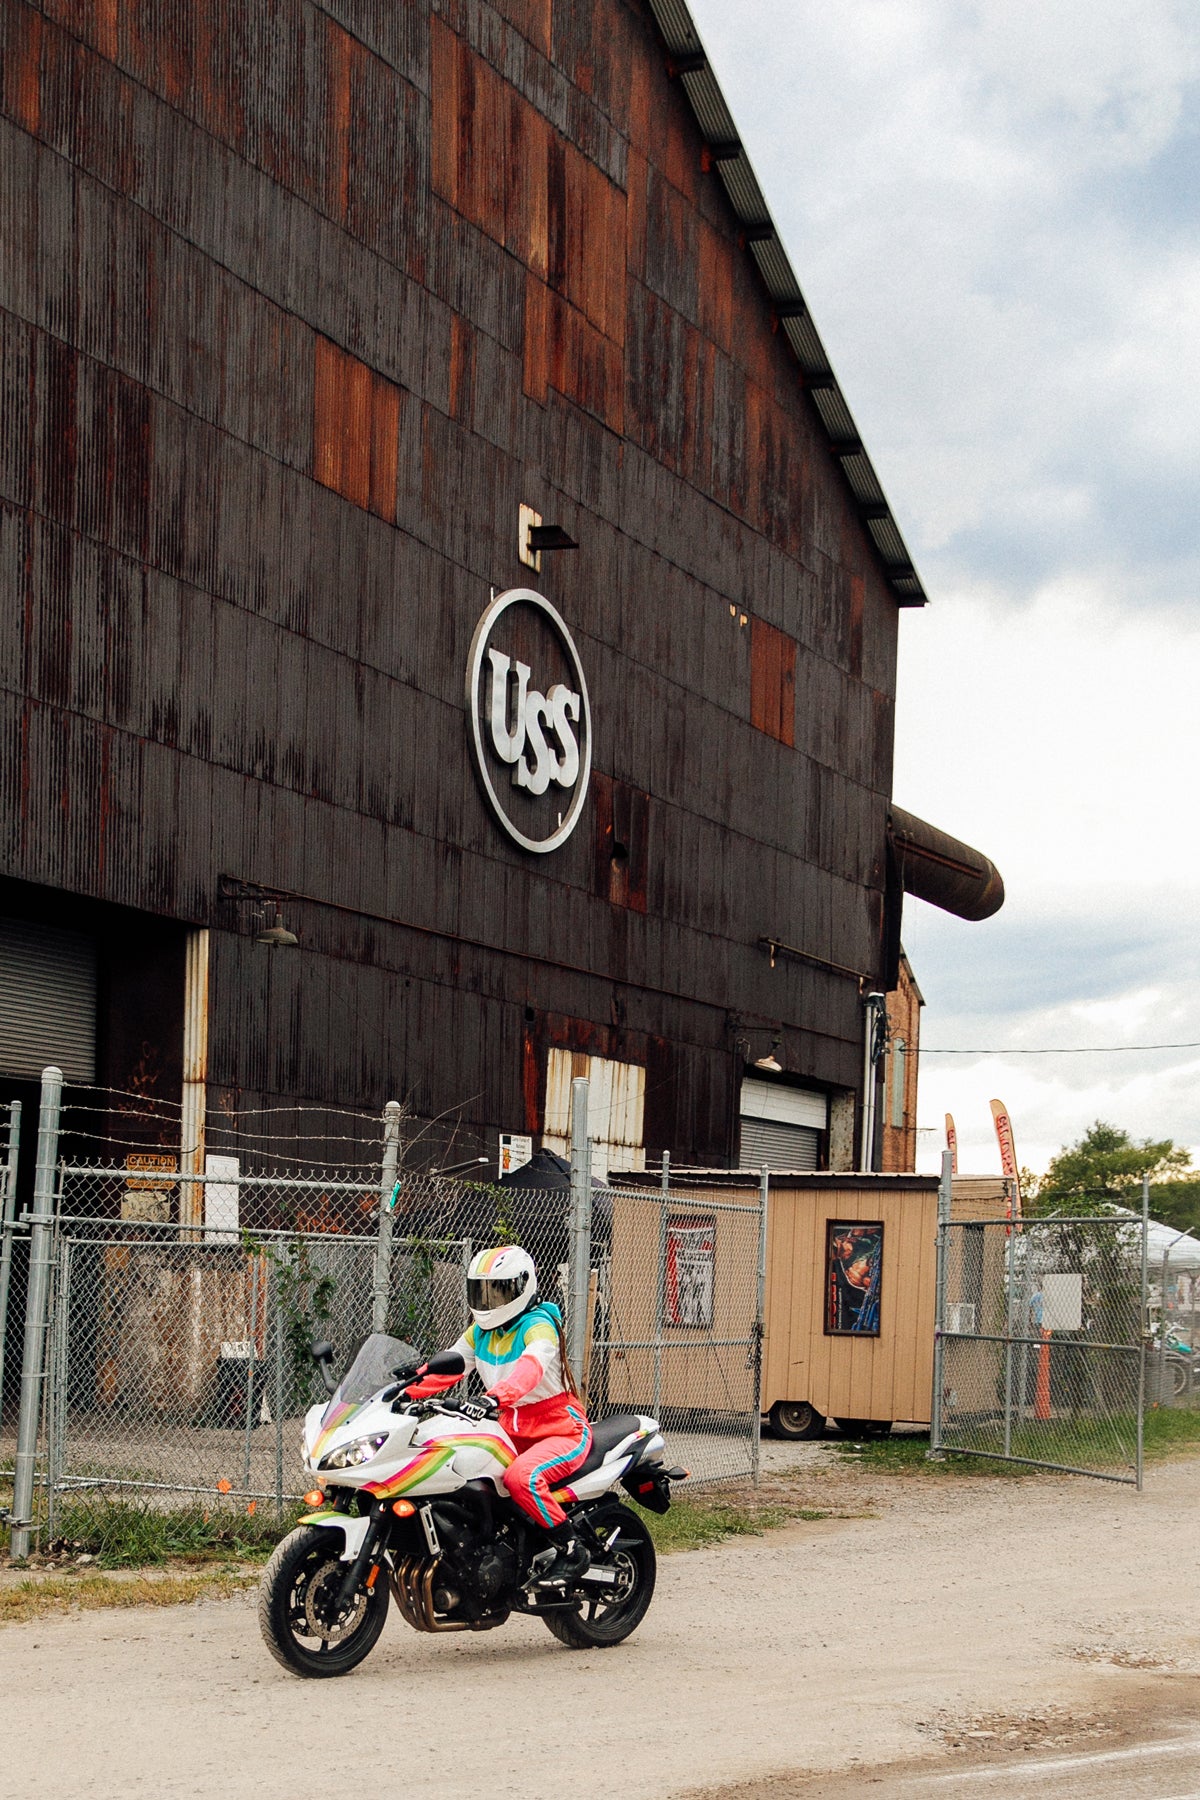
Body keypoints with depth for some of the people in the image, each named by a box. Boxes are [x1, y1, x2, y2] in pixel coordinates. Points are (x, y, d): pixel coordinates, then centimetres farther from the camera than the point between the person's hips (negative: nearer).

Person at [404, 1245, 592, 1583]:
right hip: (513, 1433, 9)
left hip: (562, 1431, -9)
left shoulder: (538, 1326, -17)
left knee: (521, 1476, -35)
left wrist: (497, 1397, -55)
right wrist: (404, 1391, -14)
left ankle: (572, 1550, -17)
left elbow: (531, 1367, -37)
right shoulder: (480, 1332, 9)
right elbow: (446, 1367, 3)